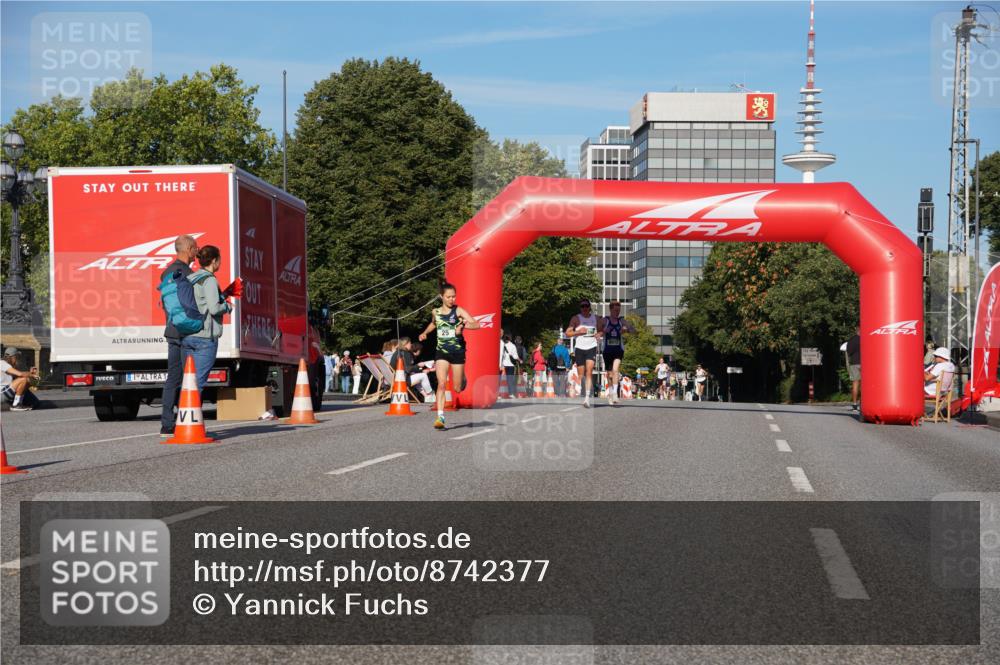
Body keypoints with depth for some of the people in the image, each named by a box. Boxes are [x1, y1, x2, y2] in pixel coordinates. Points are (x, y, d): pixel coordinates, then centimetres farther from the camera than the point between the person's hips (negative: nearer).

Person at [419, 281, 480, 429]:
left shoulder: (458, 311, -6)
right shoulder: (435, 312, 5)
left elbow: (476, 324, -18)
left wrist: (463, 326, -33)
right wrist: (425, 333, 17)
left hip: (458, 351, -1)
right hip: (442, 352, 2)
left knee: (457, 388, 6)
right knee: (442, 384, -16)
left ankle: (462, 378, 44)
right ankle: (440, 417, -19)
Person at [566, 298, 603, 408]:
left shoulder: (596, 318, 9)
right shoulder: (576, 319, 2)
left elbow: (602, 331, 21)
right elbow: (567, 333, -1)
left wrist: (599, 334, -2)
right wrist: (579, 332, -15)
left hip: (592, 347, 0)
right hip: (580, 348, 0)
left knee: (589, 372, -16)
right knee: (582, 373, 5)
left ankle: (587, 397, -24)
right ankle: (584, 394, 23)